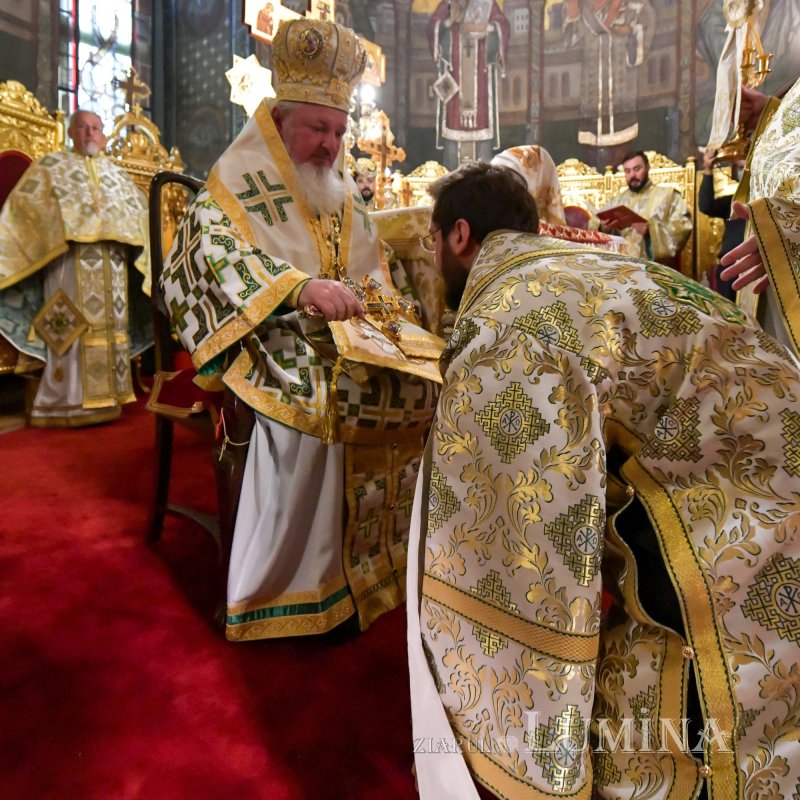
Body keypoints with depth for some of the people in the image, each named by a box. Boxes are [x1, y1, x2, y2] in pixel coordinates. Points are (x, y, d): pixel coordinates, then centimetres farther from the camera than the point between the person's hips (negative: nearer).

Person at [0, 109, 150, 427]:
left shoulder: (116, 172, 25)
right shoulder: (51, 165, 13)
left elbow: (140, 211, 20)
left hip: (112, 263, 5)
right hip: (70, 257, -4)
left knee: (109, 323, 2)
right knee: (72, 327, -10)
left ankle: (104, 397, 7)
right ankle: (68, 402, -9)